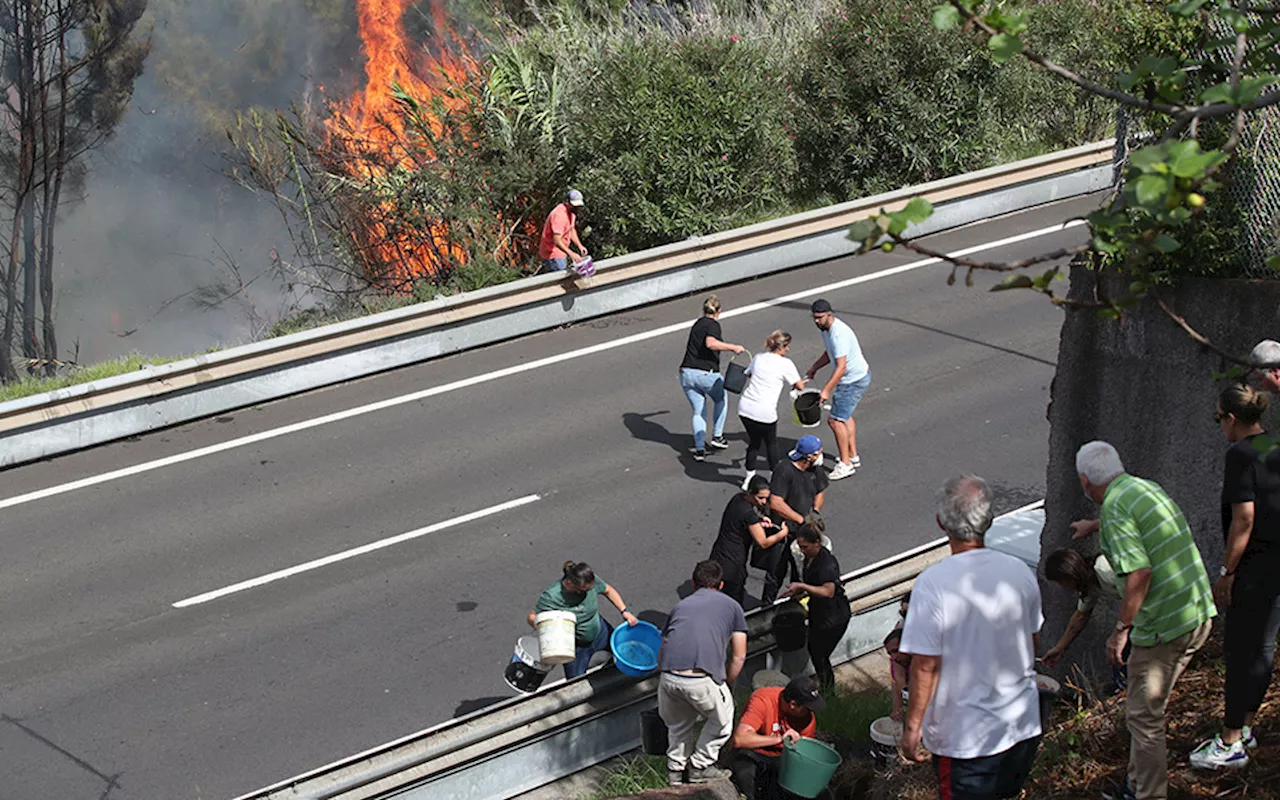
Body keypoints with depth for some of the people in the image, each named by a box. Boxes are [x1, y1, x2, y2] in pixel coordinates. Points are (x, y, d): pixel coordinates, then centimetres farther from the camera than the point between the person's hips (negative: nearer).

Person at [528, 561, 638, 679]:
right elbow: (532, 617, -22)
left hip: (599, 632, 4)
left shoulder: (591, 581, -24)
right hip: (575, 647, -4)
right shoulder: (551, 597, -35)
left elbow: (608, 590, -3)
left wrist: (624, 611, -10)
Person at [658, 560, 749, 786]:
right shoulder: (731, 606, 21)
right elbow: (738, 657, 17)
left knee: (678, 723, 31)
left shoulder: (681, 605, 28)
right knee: (722, 720, 25)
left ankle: (675, 770, 38)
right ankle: (700, 767, 30)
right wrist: (725, 685, 28)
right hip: (702, 679, -3)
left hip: (668, 677, 4)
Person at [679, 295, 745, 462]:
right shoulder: (713, 325, -7)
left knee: (698, 411, 14)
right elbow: (710, 343, -28)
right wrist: (733, 347, -23)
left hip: (686, 373, 6)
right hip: (706, 374, -6)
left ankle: (699, 449, 6)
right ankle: (717, 436, 21)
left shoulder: (697, 323, 16)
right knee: (721, 399, 23)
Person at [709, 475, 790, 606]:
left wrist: (759, 523, 4)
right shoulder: (748, 513, -23)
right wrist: (782, 533, -1)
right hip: (731, 565, -9)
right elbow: (763, 543, -15)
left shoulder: (738, 499, 2)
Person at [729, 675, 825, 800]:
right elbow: (739, 739, -37)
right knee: (744, 773, -38)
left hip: (782, 757, 5)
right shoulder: (762, 701, -26)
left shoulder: (808, 717, -9)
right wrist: (779, 739, -40)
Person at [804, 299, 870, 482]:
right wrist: (814, 368, 10)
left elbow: (841, 367, -33)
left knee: (835, 419, -10)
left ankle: (846, 464, -4)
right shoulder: (826, 329, 4)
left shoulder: (838, 334, -30)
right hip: (852, 378, 11)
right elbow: (829, 354, 21)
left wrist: (826, 390, -35)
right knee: (845, 415, 24)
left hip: (854, 381, -11)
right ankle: (853, 456, 36)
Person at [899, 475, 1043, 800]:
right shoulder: (1021, 573, -3)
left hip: (965, 737, -5)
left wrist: (912, 727, -7)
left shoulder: (933, 584, -21)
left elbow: (925, 667, -19)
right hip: (1023, 726, 5)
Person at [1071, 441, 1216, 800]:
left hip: (1164, 626, -9)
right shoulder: (1147, 487, 13)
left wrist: (1120, 630, -15)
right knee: (1147, 707, 22)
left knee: (1144, 715, 3)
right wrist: (1094, 526, 58)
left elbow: (1139, 574, -24)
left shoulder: (1115, 509, -16)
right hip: (1199, 612, 9)